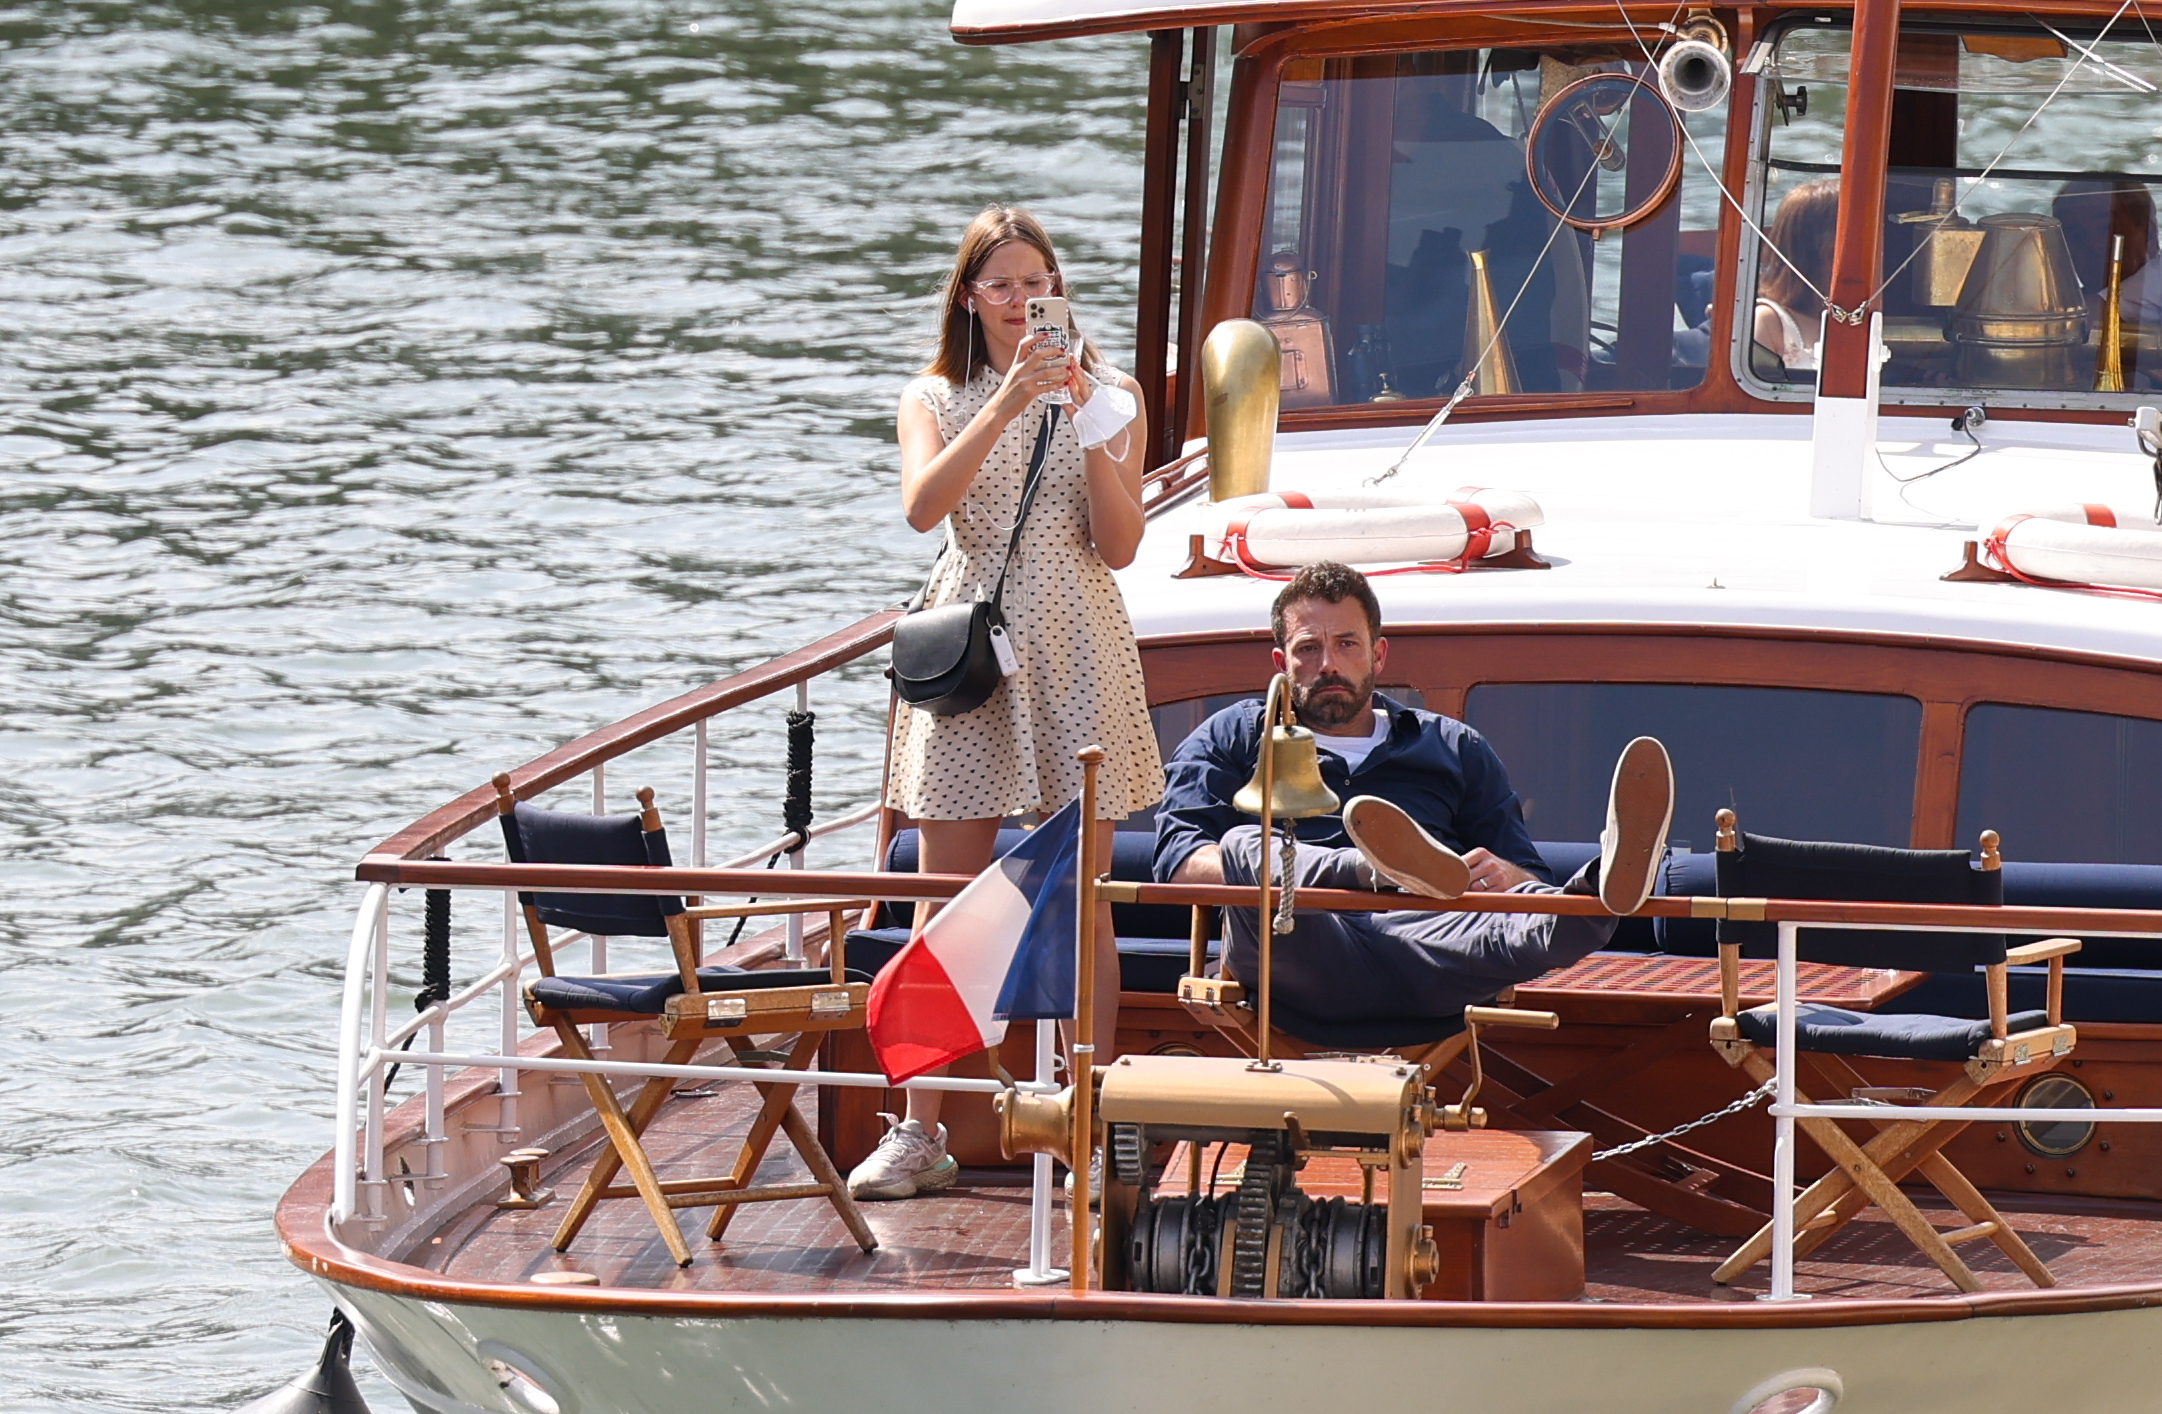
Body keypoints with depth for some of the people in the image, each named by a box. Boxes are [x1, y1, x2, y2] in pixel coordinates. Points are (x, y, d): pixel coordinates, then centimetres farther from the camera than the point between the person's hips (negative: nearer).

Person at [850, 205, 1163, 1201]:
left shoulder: (1108, 397, 7)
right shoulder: (936, 401, 7)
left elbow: (1119, 546, -1)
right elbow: (923, 507, -13)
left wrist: (1091, 433, -12)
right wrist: (1005, 408, -22)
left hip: (1076, 647, 0)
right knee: (944, 899, -2)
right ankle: (918, 1133, 1)